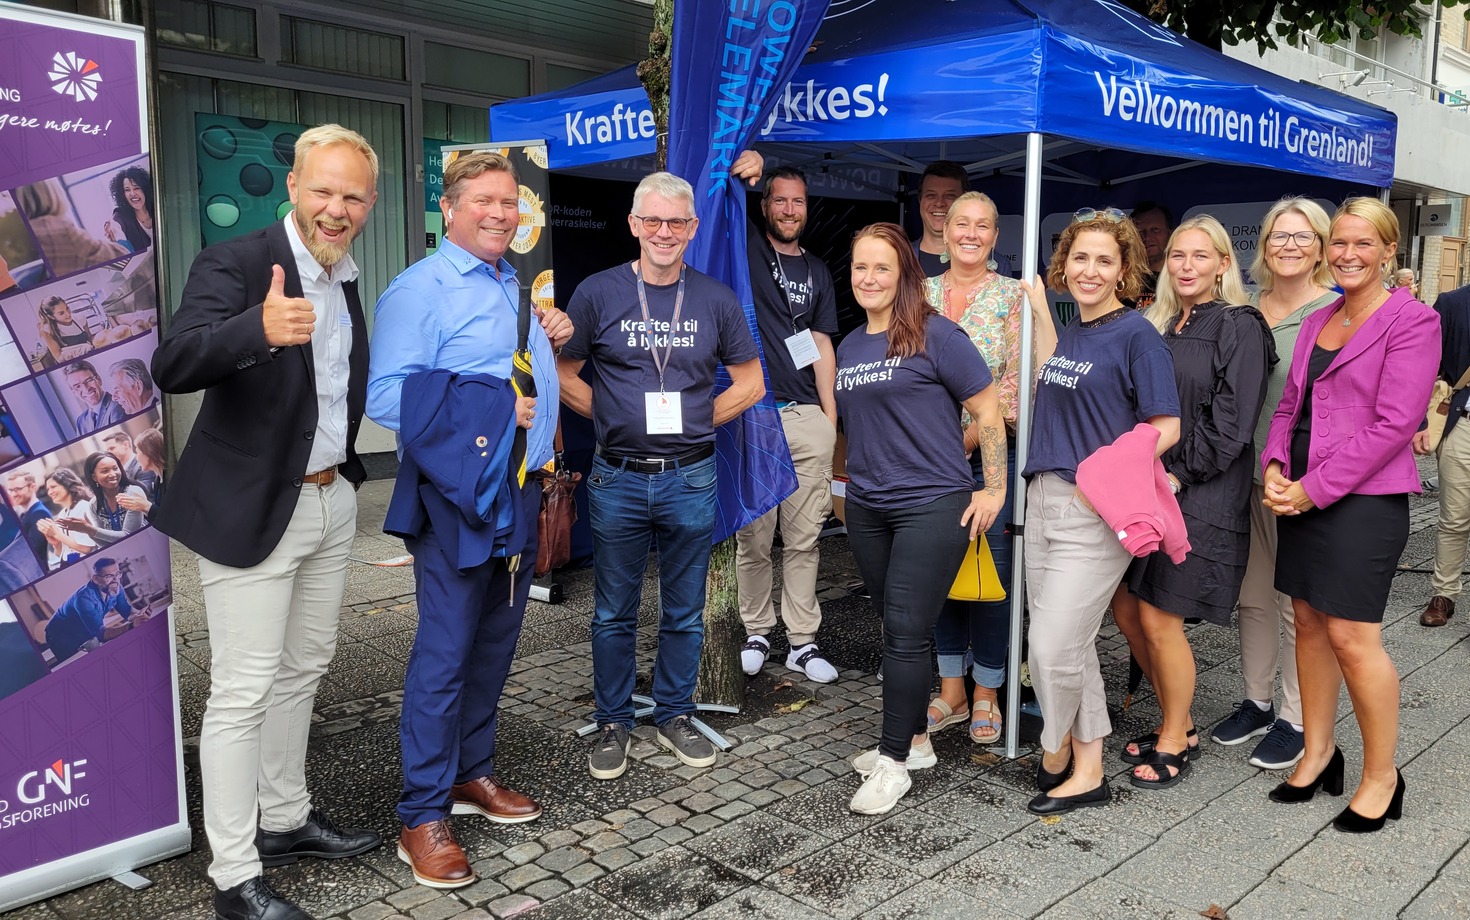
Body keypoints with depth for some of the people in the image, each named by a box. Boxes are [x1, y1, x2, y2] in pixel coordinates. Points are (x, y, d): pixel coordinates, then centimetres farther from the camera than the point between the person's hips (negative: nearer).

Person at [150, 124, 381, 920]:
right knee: (242, 693, -1)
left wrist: (344, 467, 11)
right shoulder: (233, 263, -15)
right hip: (252, 510, -8)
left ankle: (285, 820, 35)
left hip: (331, 500, 8)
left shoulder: (344, 279, 9)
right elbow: (172, 366, -31)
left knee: (302, 670, 18)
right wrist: (259, 327, -48)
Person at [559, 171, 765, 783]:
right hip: (618, 479, -1)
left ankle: (675, 716, 29)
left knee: (685, 611, 12)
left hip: (690, 478, 1)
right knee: (614, 612, 9)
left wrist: (695, 421, -1)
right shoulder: (598, 293, 0)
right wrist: (618, 419, -5)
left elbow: (750, 383, 9)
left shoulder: (716, 300, 4)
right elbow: (564, 375, 4)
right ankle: (612, 723, 25)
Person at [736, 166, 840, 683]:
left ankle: (803, 642, 13)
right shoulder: (747, 249, 7)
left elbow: (821, 347, 14)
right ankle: (757, 632, 19)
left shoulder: (816, 272, 16)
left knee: (804, 538, 5)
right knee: (753, 536, 2)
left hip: (807, 417, 3)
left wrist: (831, 417, 8)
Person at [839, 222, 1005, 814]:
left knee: (906, 631, -6)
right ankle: (914, 739, 28)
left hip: (932, 505, -7)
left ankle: (894, 760, 5)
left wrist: (994, 489, -8)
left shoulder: (935, 335, -8)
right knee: (895, 628, 13)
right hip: (867, 509, 7)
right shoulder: (848, 348, 13)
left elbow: (987, 411, -7)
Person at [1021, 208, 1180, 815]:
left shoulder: (1137, 335, -8)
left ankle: (1057, 751, 21)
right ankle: (1087, 768, 26)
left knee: (1053, 645, -5)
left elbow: (1165, 428, -11)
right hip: (1043, 501, 8)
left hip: (1097, 512, -7)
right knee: (1068, 641, 12)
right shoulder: (1069, 333, 14)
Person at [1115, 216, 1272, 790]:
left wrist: (1176, 476, -16)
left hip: (1201, 499, -7)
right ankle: (1176, 721, 27)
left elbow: (1230, 425, -13)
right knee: (1127, 612, 7)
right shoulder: (1157, 327, 14)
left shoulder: (1239, 329, -6)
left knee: (1159, 620, -4)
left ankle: (1178, 739, 18)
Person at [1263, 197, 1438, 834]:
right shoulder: (1317, 322, 14)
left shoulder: (1411, 321, -7)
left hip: (1364, 498, -7)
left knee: (1351, 637, -5)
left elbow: (1393, 424, -14)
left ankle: (1381, 776, 13)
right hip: (1301, 495, 7)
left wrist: (1314, 488, -16)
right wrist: (1275, 465, -3)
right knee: (1308, 621, 11)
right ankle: (1317, 755, 25)